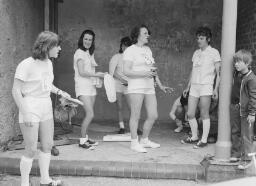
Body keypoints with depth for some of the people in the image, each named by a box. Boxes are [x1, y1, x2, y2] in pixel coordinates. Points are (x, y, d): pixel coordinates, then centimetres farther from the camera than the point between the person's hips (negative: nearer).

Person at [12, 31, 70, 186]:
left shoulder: (48, 63, 5)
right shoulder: (26, 65, -17)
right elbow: (16, 90, -14)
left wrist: (60, 92, 7)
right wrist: (25, 113, -17)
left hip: (46, 108, 8)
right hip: (30, 110, -7)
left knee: (48, 145, 14)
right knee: (31, 150, -1)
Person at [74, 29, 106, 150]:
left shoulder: (90, 53, 18)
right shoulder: (79, 52, -6)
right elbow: (81, 72, -13)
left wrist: (98, 77, 0)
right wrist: (96, 74, -13)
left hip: (91, 86, 8)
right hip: (82, 86, -8)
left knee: (89, 114, 8)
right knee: (90, 114, -14)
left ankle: (85, 138, 20)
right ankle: (82, 141, -4)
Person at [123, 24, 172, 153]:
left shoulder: (148, 50, 18)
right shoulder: (130, 50, -5)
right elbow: (126, 71, -13)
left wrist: (160, 85, 18)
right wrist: (143, 74, -21)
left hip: (149, 87, 7)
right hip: (136, 87, -7)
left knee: (153, 116, 7)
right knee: (136, 116, -1)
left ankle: (145, 140, 23)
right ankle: (134, 143, 11)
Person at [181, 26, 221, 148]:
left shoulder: (214, 53, -1)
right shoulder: (196, 53, 16)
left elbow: (218, 73, -3)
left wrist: (216, 89, -11)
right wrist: (188, 87, 18)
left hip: (206, 86, -6)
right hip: (194, 87, 6)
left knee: (204, 114, -3)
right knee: (190, 114, 5)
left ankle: (204, 140, 6)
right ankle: (194, 137, 20)